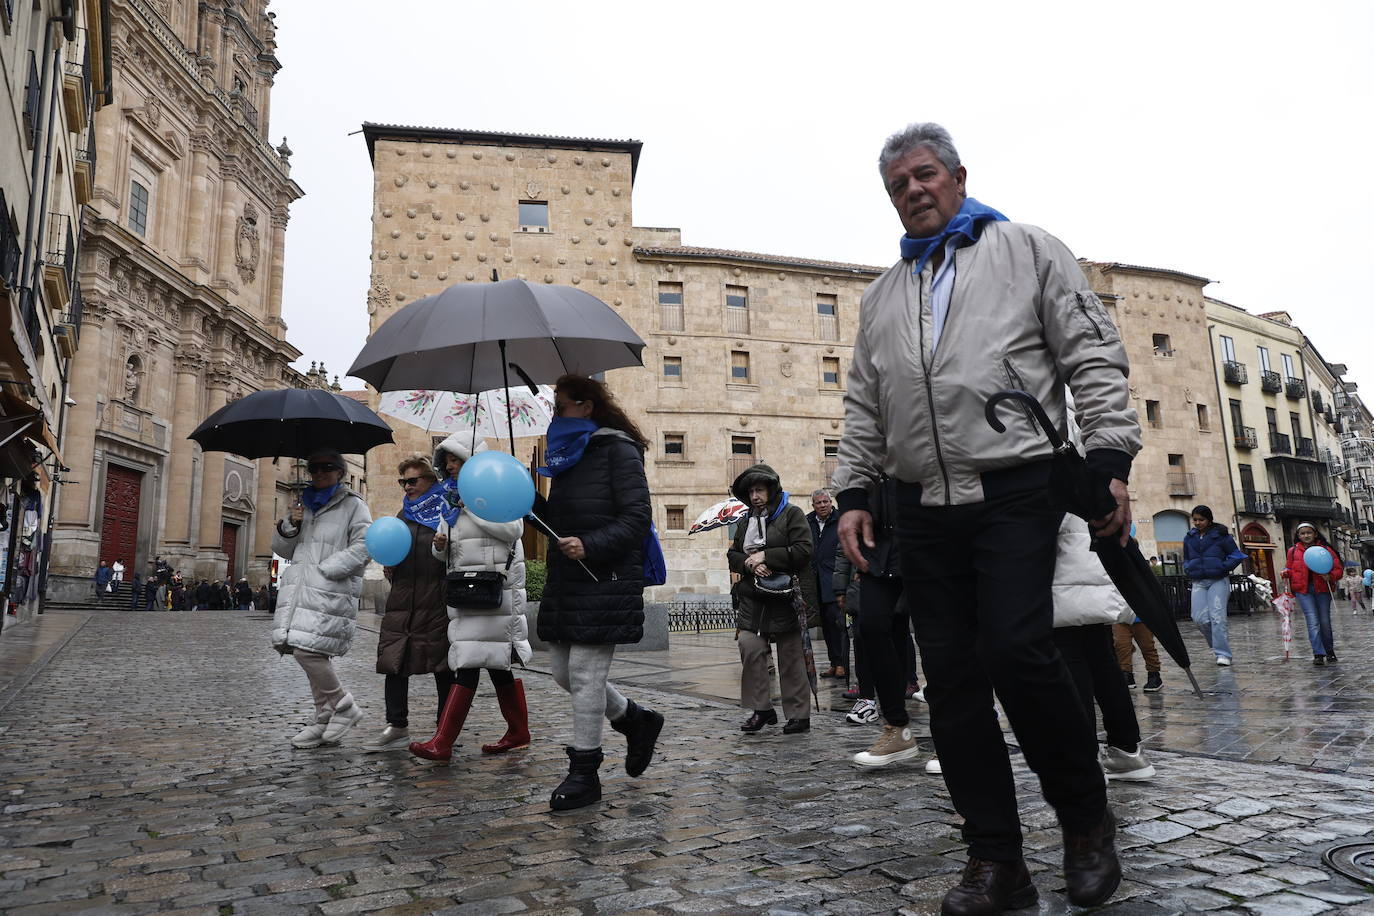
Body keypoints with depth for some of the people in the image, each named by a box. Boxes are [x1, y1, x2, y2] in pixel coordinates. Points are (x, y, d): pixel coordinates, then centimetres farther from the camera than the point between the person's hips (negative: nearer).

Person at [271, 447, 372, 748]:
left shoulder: (353, 505, 3)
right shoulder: (304, 505, 23)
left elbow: (362, 547, -9)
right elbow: (281, 549, 24)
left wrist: (324, 570, -14)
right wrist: (289, 525, 3)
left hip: (330, 592, -7)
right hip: (299, 589, 7)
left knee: (307, 651, -16)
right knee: (310, 653, 6)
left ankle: (344, 706, 2)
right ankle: (325, 718, 16)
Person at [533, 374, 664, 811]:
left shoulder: (618, 450, -7)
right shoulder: (568, 455, 17)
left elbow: (638, 517, -14)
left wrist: (589, 546, -24)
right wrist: (532, 501, 3)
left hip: (605, 581, -9)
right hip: (566, 580, 9)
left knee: (585, 671, -6)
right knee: (562, 668, 10)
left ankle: (584, 772, 8)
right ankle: (637, 720, 29)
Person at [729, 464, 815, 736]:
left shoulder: (792, 514, -2)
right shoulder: (746, 521, 17)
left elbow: (803, 550, -13)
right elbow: (732, 554, 16)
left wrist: (765, 556, -13)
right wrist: (749, 563, -7)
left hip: (785, 596, -5)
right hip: (753, 596, 5)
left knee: (790, 655, 2)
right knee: (749, 645, -11)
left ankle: (799, 714, 14)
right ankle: (761, 708, 2)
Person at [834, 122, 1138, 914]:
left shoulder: (1028, 250, 11)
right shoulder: (882, 296, 22)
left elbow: (1095, 358, 2)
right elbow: (864, 409, 20)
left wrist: (1110, 459, -9)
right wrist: (855, 493, 10)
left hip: (1016, 492, -4)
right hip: (925, 507, 5)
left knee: (1017, 650, -16)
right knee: (951, 677, 2)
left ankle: (1087, 817, 11)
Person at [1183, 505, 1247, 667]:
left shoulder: (1221, 535, 1)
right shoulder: (1189, 538, 14)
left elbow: (1236, 555, 3)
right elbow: (1186, 560, 26)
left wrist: (1223, 567, -10)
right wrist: (1188, 570, 7)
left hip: (1218, 581, -4)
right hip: (1198, 582, 4)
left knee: (1217, 617, -13)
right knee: (1199, 618, -7)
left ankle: (1222, 654, -7)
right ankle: (1218, 643, 17)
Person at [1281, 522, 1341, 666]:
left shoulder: (1325, 549, 5)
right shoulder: (1293, 551, 9)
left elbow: (1338, 569, 2)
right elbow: (1290, 569, 19)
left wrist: (1330, 576, -17)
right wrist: (1286, 572, -3)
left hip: (1322, 589, 0)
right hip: (1303, 590, 0)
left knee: (1325, 622, 7)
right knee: (1313, 622, -11)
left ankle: (1330, 652, 26)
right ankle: (1318, 654, -14)